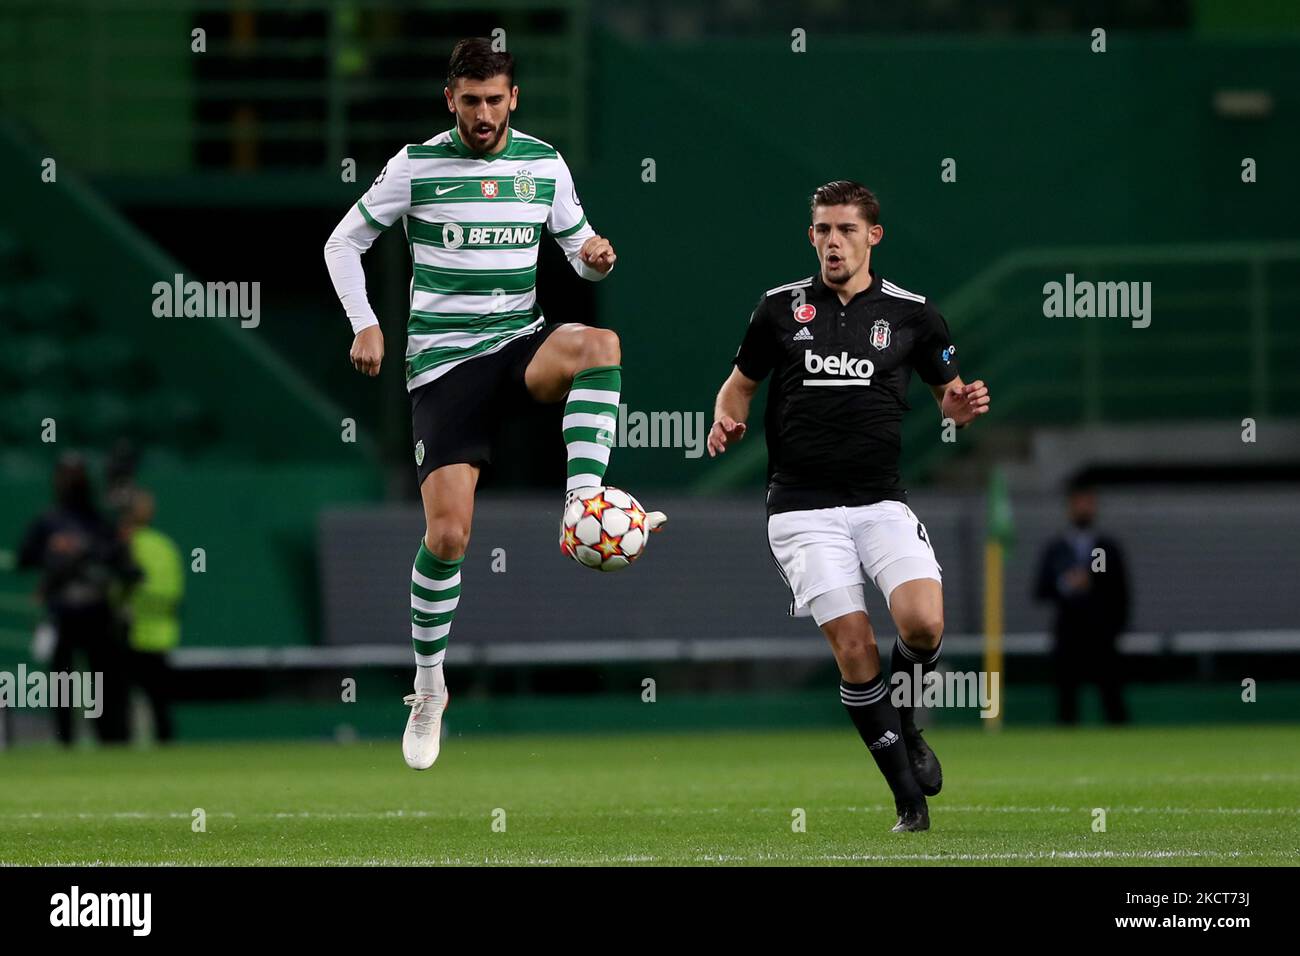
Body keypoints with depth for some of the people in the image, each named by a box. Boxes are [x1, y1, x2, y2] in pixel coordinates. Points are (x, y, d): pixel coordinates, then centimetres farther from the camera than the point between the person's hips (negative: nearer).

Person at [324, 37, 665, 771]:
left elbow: (581, 252, 13)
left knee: (600, 344, -34)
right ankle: (430, 687, 9)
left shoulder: (544, 164, 6)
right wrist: (365, 325, -5)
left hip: (520, 344, 2)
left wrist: (597, 256, -12)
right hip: (443, 360, -2)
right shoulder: (417, 165, -2)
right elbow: (345, 242, 7)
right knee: (448, 533, -10)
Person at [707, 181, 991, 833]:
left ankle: (905, 721, 12)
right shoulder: (780, 307, 6)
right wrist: (726, 420, -3)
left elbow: (949, 398, 16)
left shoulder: (912, 313, 6)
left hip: (880, 500, 0)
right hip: (802, 506, 0)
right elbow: (741, 381, 18)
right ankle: (910, 799, -1)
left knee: (924, 623, -22)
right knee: (853, 645, -12)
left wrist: (964, 406, -8)